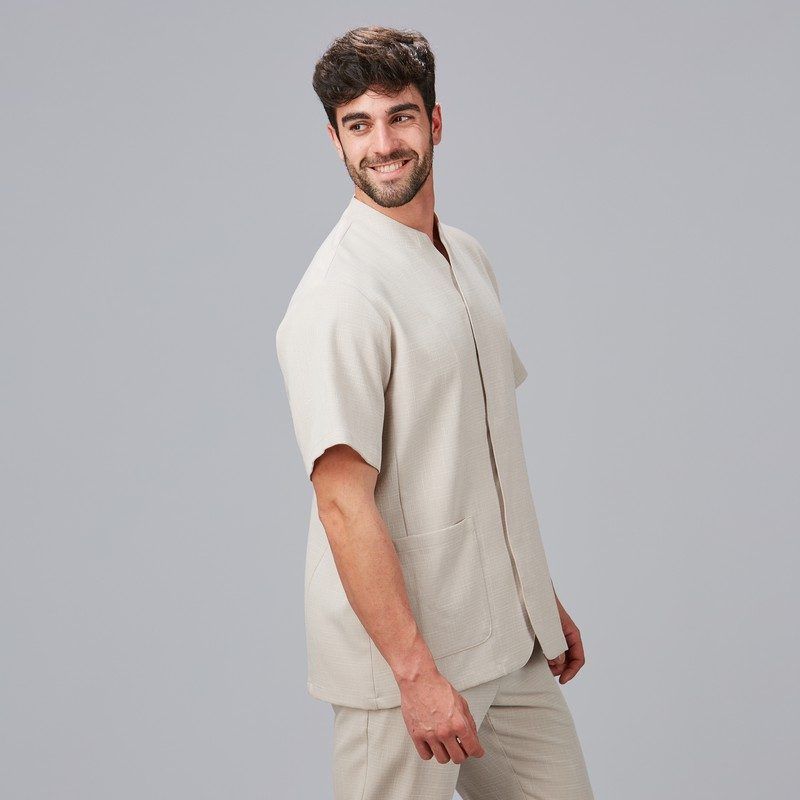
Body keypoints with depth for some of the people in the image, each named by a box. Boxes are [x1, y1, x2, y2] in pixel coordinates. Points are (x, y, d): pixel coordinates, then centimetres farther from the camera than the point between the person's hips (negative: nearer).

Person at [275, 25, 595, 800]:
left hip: (511, 643, 8)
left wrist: (543, 598, 19)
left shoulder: (469, 259, 11)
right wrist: (416, 672, -23)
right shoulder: (339, 294, -16)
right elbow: (344, 503, -21)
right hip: (402, 656, -7)